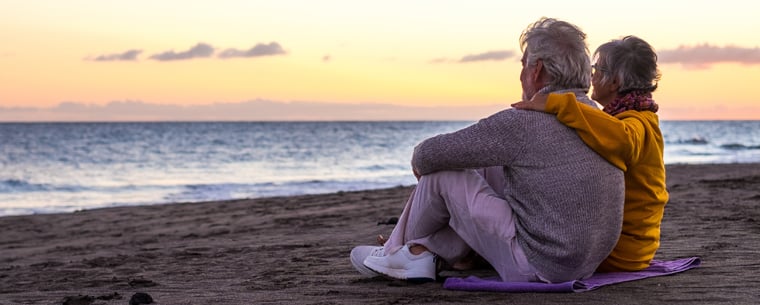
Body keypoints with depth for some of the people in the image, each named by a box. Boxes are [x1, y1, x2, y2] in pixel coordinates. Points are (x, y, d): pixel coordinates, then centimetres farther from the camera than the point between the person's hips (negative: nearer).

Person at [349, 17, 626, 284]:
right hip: (588, 262, 8)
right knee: (488, 168, 19)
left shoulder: (522, 122, -19)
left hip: (537, 269, -8)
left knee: (440, 173, 4)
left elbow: (430, 155, -13)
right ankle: (424, 250, 23)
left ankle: (400, 251, 30)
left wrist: (420, 159, 12)